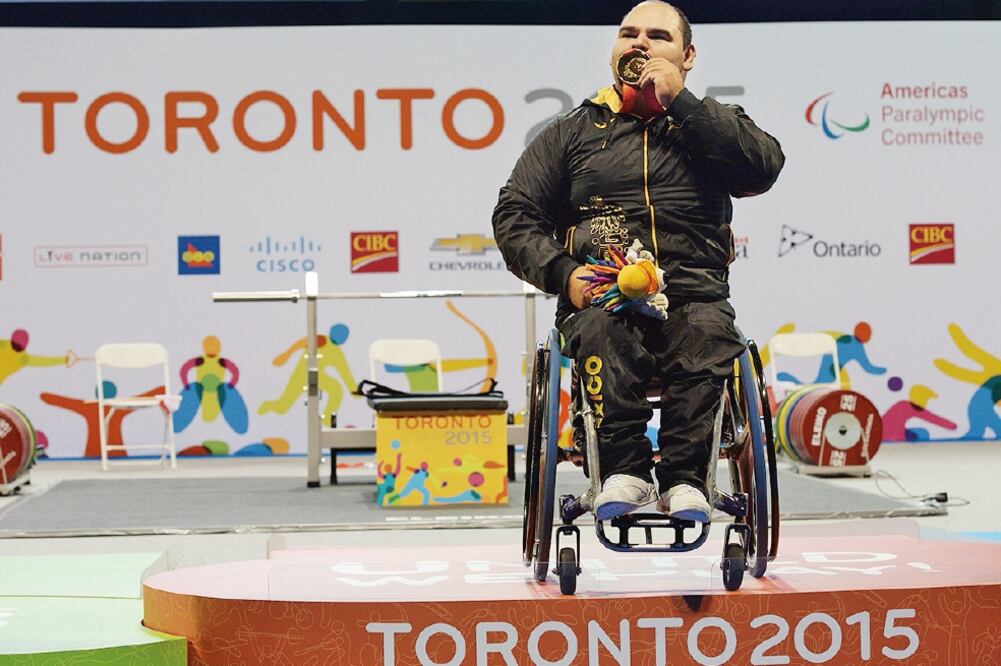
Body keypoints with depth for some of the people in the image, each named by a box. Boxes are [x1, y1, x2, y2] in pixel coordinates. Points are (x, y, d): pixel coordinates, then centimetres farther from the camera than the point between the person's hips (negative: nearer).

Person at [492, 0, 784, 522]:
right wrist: (563, 273, -5)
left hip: (692, 296, 0)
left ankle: (684, 477, -33)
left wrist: (679, 100, -3)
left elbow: (764, 167, -1)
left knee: (708, 332, -34)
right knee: (602, 332, -35)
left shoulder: (711, 125, 21)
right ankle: (623, 471, -34)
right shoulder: (573, 132, 21)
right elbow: (515, 214, 15)